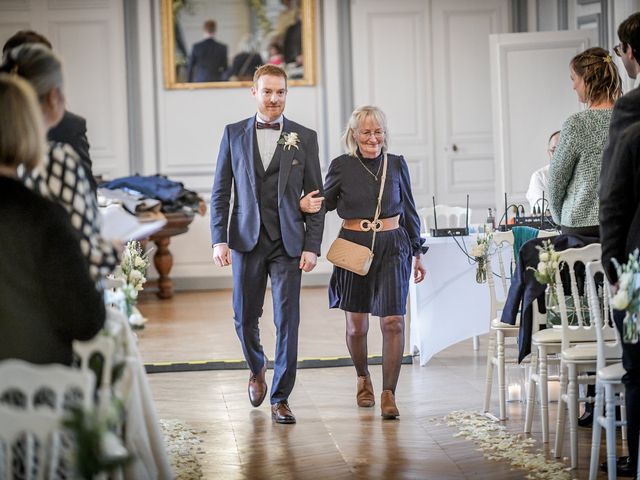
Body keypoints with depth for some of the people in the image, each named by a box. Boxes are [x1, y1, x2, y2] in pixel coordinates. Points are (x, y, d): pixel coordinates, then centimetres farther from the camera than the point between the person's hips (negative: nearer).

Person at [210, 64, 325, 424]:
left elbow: (315, 196, 3)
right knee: (245, 317, 7)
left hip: (288, 242, -1)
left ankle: (281, 398, 4)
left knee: (287, 320, -3)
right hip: (247, 240, 1)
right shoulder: (234, 135, 6)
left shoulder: (305, 138, 3)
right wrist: (219, 240, -4)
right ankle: (257, 368, 37)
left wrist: (312, 246, -5)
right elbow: (220, 192, 6)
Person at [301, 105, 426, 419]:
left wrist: (417, 254, 14)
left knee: (393, 321, -12)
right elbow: (327, 202, 11)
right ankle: (363, 378, 35)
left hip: (392, 247, 0)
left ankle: (388, 393, -8)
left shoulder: (397, 164, 5)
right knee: (356, 326, 9)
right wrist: (307, 205, -13)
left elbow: (409, 212, 12)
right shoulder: (342, 167, -1)